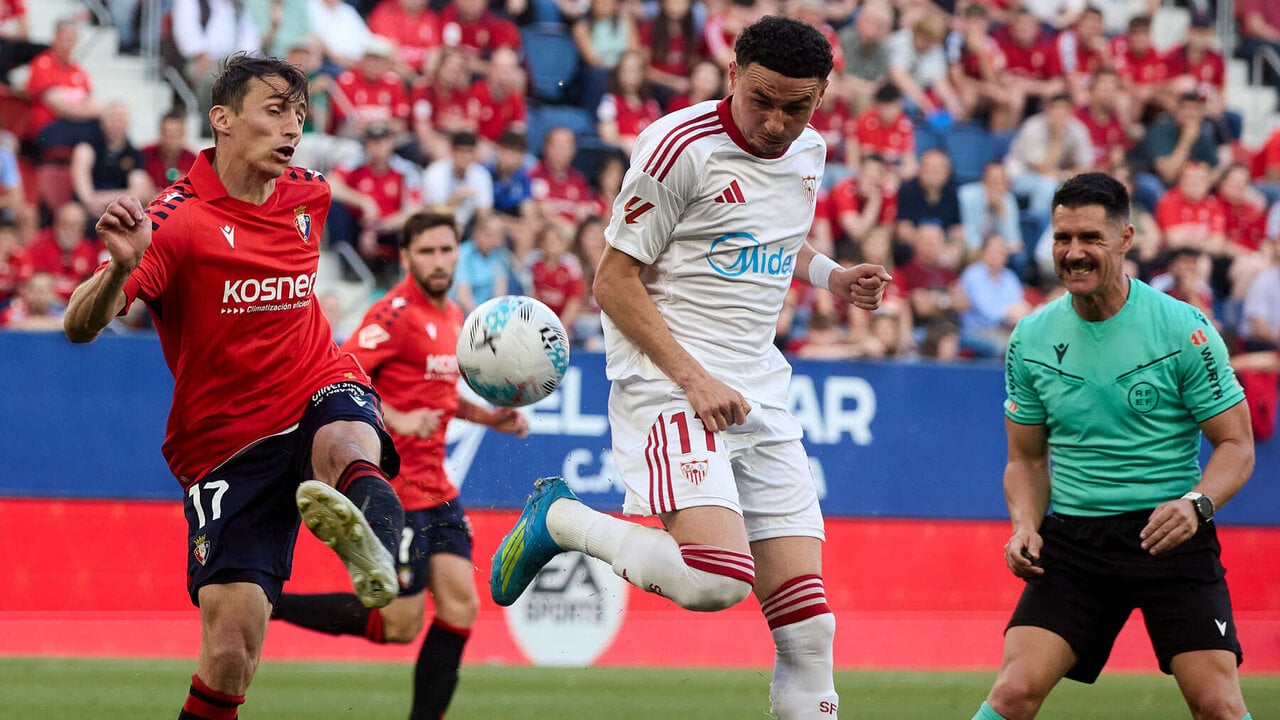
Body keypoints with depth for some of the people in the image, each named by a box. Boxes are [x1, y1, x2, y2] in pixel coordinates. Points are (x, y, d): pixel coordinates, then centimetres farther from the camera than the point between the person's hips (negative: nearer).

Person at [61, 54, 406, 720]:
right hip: (224, 447, -3)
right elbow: (79, 328, -23)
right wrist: (121, 267, -43)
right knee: (229, 655, -13)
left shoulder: (309, 196, 6)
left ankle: (372, 547, -69)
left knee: (348, 445, -37)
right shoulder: (175, 221, -13)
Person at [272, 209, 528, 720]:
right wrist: (397, 421, -31)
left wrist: (490, 418, 15)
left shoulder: (451, 316, 14)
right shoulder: (396, 314, -15)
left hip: (435, 490, 9)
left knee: (460, 606, 0)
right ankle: (266, 604, 5)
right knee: (399, 625, -7)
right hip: (393, 488, -9)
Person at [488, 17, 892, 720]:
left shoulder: (808, 151, 11)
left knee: (806, 625, -1)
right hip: (666, 385, -7)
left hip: (761, 397, 7)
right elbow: (614, 281, -10)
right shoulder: (681, 147, -13)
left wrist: (831, 276, 12)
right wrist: (694, 380, -19)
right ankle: (559, 518, -2)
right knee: (718, 577, -26)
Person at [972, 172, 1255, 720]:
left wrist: (1196, 503, -23)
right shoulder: (1030, 340, 4)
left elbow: (1237, 446, -3)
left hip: (1170, 536, -2)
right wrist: (1026, 526, -4)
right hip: (1071, 541, 2)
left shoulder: (1183, 329, -7)